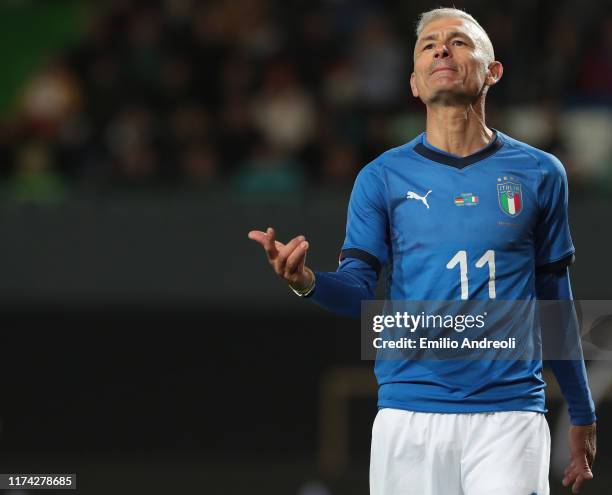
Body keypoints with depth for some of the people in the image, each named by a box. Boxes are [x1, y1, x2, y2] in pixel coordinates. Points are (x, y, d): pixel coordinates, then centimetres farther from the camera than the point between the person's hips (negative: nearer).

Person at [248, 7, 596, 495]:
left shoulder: (539, 174, 8)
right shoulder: (382, 177, 8)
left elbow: (555, 303, 14)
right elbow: (357, 293, 1)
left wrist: (583, 417, 16)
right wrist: (306, 281, -21)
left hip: (510, 413, -1)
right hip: (409, 413, 1)